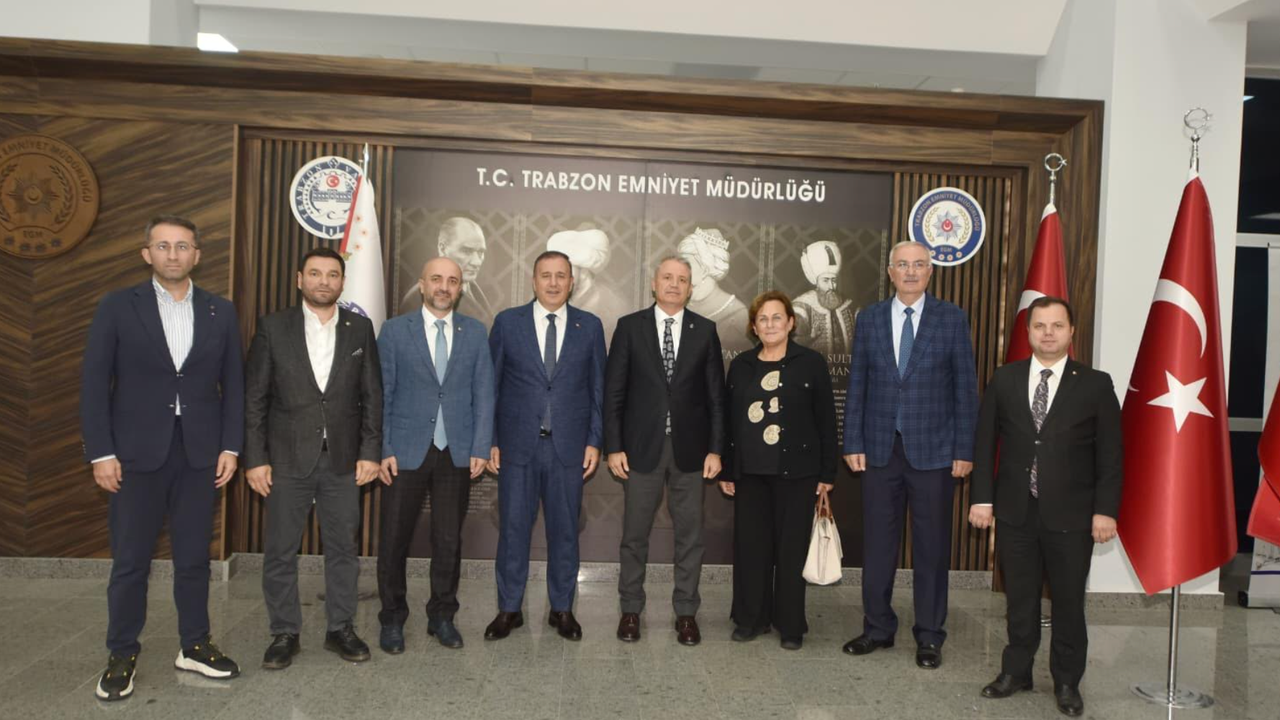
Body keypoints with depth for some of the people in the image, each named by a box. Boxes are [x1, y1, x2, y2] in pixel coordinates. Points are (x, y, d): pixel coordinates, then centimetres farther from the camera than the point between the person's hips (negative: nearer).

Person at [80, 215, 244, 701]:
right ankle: (122, 655, 22)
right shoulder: (117, 307, 0)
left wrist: (230, 446, 1)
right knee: (130, 561, 7)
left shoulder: (221, 312, 6)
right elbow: (94, 384, -2)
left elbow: (233, 384, 7)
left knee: (193, 557, 10)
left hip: (200, 454, 2)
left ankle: (194, 646, 24)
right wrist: (101, 453, -8)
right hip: (137, 454, -1)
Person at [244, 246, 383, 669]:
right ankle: (284, 634, 22)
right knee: (280, 552, 7)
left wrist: (370, 452, -2)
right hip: (288, 460, -1)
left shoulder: (360, 329, 3)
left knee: (342, 549, 10)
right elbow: (254, 399, 0)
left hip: (343, 460, 1)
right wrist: (255, 459, -5)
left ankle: (340, 629, 24)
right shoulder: (273, 328, -1)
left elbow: (372, 396, 4)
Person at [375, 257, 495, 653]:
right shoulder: (395, 330, 2)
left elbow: (483, 394, 4)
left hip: (457, 453, 1)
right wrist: (383, 449, -6)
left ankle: (442, 616, 25)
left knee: (449, 541, 8)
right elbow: (382, 394, 1)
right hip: (406, 452, -1)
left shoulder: (475, 333, 6)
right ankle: (392, 619, 22)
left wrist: (480, 448, -3)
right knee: (394, 540, 5)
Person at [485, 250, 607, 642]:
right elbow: (490, 385, 4)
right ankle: (509, 609, 21)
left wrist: (594, 441, 0)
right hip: (517, 444, 0)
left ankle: (562, 609, 23)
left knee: (565, 530, 9)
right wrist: (489, 440, 0)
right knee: (513, 528, 6)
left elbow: (598, 388, 6)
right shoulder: (507, 322, 3)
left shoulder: (590, 326, 5)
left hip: (568, 447, 1)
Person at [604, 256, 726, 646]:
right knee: (634, 533, 8)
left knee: (689, 534, 8)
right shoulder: (630, 326, 1)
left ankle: (686, 612, 22)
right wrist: (613, 447, -5)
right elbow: (614, 391, 0)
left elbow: (716, 394, 4)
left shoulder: (705, 330, 4)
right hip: (642, 446, -1)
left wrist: (715, 449, -2)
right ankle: (631, 609, 24)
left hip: (689, 447, 1)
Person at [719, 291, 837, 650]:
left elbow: (826, 421, -2)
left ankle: (790, 624, 17)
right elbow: (729, 421, 10)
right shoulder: (741, 365, 9)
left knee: (791, 547, 4)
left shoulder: (811, 363, -1)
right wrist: (726, 470, 7)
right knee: (750, 545, 8)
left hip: (795, 471, -3)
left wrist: (827, 472, -5)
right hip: (750, 471, 3)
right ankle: (751, 617, 22)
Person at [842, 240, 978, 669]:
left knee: (932, 546, 7)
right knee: (877, 543, 9)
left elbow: (965, 388, -1)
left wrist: (964, 450, -5)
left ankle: (929, 637, 21)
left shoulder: (952, 319, 0)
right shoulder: (869, 319, 5)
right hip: (879, 449, 2)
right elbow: (856, 386, 5)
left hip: (933, 451, -2)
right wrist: (853, 444, 0)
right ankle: (878, 628, 25)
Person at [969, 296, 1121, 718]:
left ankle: (1067, 682, 26)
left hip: (1071, 516, -1)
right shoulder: (1004, 380, 4)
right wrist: (982, 497, -1)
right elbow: (985, 444, 5)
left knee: (1069, 602, 9)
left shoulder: (1096, 384, -1)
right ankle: (1016, 671, 28)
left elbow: (1111, 455, -1)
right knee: (1020, 599, 12)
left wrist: (1105, 510, -7)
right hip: (1014, 513, 2)